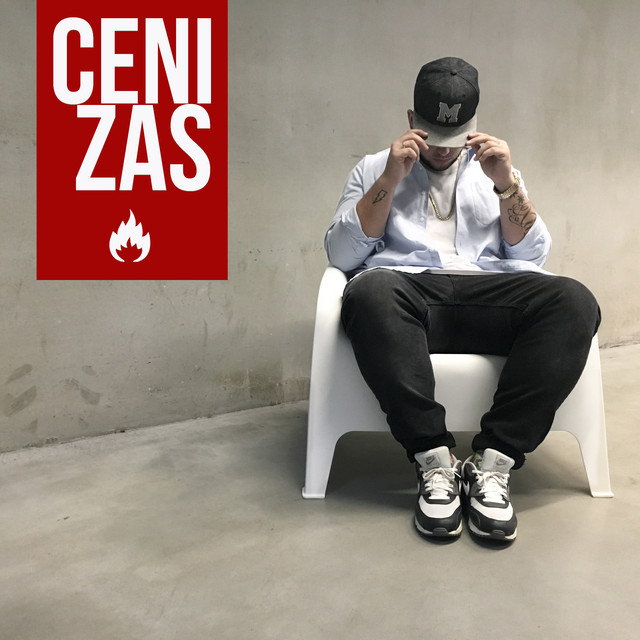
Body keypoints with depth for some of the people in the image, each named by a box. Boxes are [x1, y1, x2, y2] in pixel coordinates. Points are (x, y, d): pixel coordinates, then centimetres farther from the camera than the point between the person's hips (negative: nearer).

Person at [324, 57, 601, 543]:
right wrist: (389, 180, -3)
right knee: (370, 291, -37)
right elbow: (341, 255, 6)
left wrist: (506, 184, 0)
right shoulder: (373, 169, 20)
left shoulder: (496, 171, 25)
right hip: (404, 290, -2)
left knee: (574, 301, -28)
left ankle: (492, 462, -25)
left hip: (489, 293, 3)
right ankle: (435, 461, -27)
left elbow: (532, 256, 15)